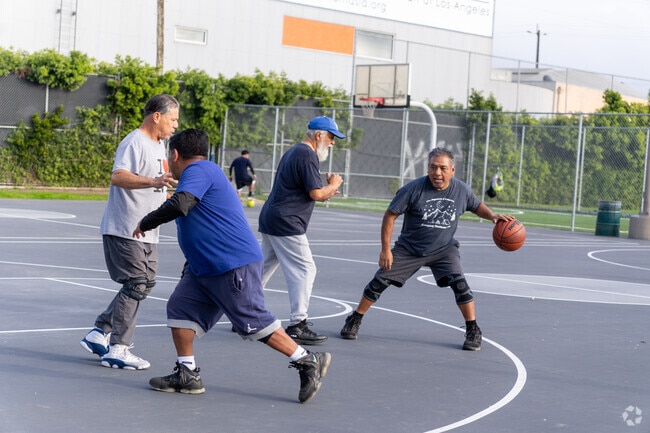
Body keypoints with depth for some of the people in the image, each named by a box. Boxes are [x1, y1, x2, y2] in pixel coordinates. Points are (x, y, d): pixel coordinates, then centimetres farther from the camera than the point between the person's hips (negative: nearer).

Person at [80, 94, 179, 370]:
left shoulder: (159, 145, 16)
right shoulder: (135, 144, -15)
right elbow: (118, 177, -32)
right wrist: (153, 182, -44)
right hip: (124, 230, -10)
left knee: (145, 284, 11)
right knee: (136, 285, -10)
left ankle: (99, 334, 18)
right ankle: (117, 350, -3)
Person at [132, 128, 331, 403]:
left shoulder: (198, 170, -12)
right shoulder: (204, 172, 22)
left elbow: (179, 205, -29)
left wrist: (146, 223, -13)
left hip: (234, 266, -10)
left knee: (254, 322, -8)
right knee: (180, 308, 4)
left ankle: (308, 362, 1)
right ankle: (187, 375, 8)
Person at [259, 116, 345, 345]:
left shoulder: (293, 152, 20)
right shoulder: (307, 155, -13)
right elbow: (316, 193, -18)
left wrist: (324, 193, 16)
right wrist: (333, 185, 1)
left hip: (269, 220, 11)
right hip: (286, 224, -11)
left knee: (264, 268, 17)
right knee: (305, 270, -8)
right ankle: (297, 325, -11)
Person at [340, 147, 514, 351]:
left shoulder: (462, 191, -10)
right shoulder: (413, 189, -21)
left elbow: (477, 206, 12)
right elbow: (390, 216, -13)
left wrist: (492, 216, -9)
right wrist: (385, 249, -15)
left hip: (444, 249, 1)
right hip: (409, 248, -1)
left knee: (459, 283, -19)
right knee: (380, 281, -3)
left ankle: (473, 331, -4)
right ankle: (354, 321, 17)